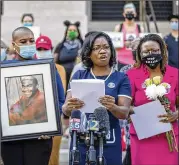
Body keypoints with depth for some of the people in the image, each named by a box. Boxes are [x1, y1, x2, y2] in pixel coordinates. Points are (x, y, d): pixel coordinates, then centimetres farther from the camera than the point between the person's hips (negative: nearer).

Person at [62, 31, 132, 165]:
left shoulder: (121, 78, 4)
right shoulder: (79, 76, 8)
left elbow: (124, 112, -5)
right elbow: (65, 109, 0)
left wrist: (112, 107, -27)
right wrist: (69, 107, -24)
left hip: (109, 142, -1)